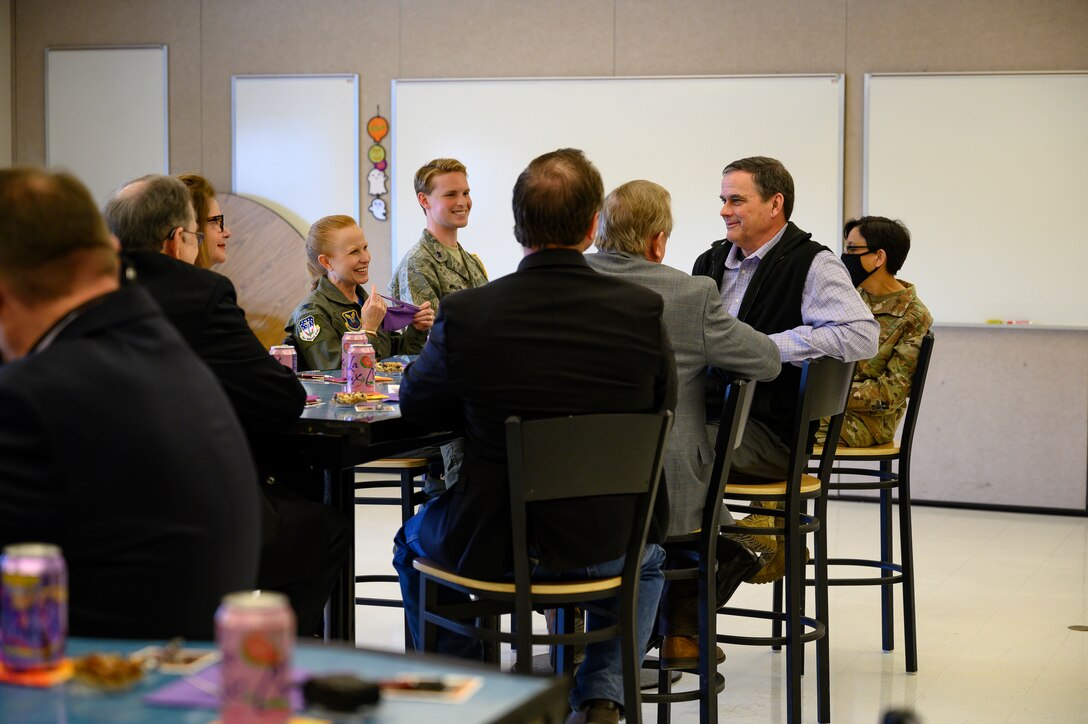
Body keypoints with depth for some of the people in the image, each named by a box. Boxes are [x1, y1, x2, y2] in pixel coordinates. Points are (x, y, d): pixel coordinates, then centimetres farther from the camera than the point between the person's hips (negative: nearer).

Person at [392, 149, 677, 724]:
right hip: (606, 542, 1)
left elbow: (416, 405, 0)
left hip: (493, 545, -1)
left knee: (414, 540, 34)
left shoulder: (465, 313, -17)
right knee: (648, 556, 38)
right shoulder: (641, 309, -13)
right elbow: (662, 406, 3)